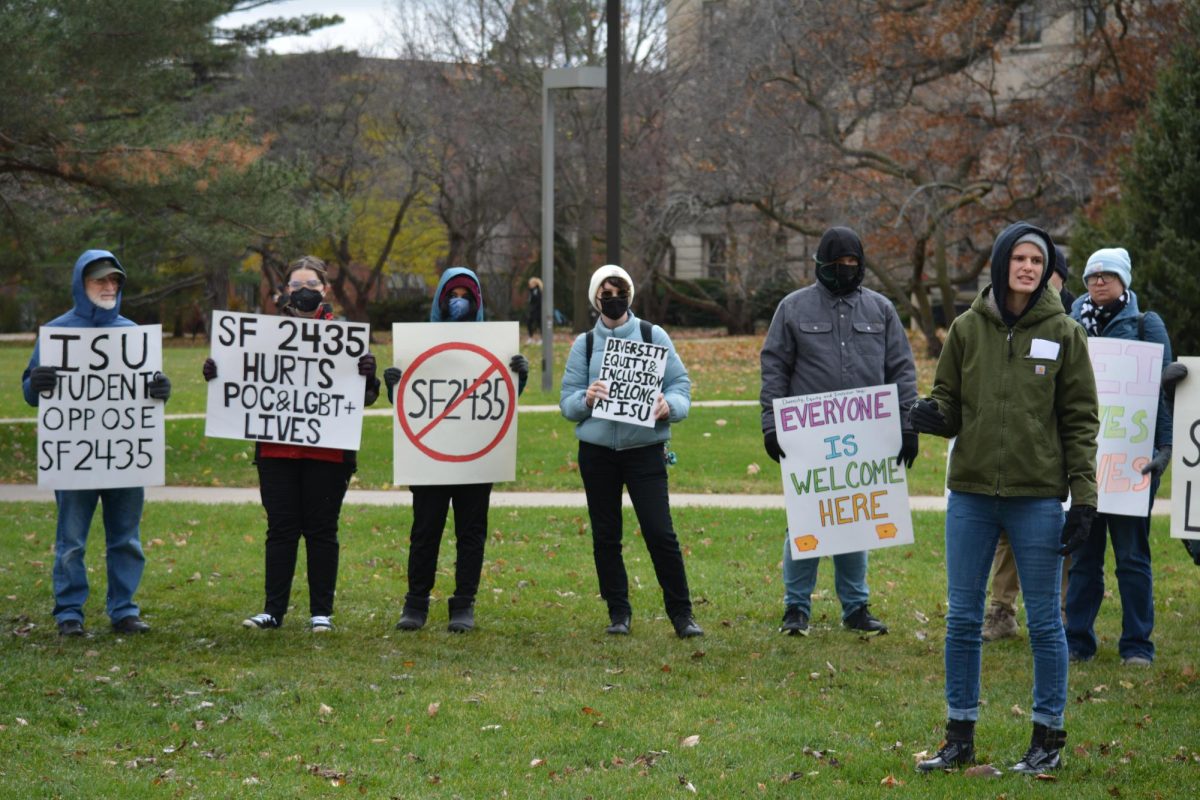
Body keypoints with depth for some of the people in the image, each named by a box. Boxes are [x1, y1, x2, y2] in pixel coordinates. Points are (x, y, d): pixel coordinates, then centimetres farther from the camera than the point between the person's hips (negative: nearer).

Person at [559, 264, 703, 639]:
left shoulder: (654, 336, 5)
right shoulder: (584, 344, 8)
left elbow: (681, 384, 4)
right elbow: (566, 401, 5)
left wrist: (669, 405, -17)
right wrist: (586, 399, -17)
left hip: (645, 449, -2)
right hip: (596, 450, 2)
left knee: (660, 531, -9)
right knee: (605, 536, 6)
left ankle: (681, 613, 0)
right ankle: (619, 613, 17)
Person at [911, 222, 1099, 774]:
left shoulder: (1064, 334, 0)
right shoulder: (967, 329, 5)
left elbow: (1080, 421, 0)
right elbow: (950, 405, 11)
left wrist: (1084, 499, -6)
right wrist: (933, 416, -13)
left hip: (1037, 496, -2)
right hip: (970, 494, 2)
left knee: (1044, 620, 5)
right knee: (962, 619, 6)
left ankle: (1049, 737, 16)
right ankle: (959, 737, 16)